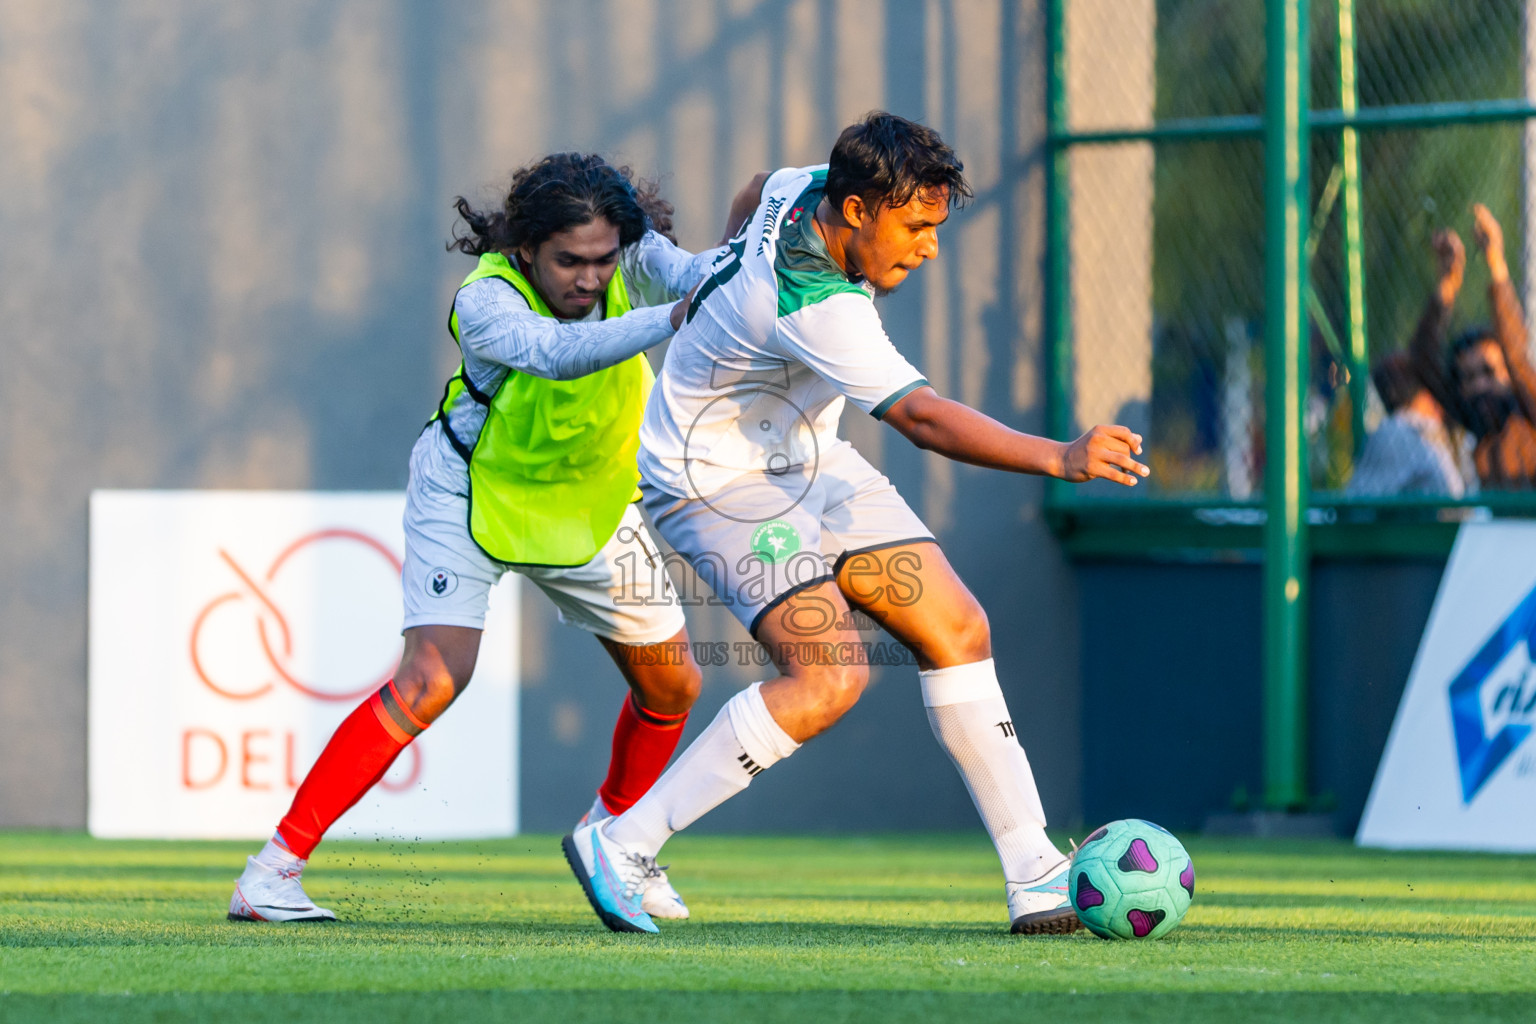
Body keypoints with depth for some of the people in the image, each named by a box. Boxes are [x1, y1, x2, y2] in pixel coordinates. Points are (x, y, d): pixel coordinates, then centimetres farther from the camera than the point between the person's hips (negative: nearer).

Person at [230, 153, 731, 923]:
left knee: (671, 686, 9)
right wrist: (674, 318, -64)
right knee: (432, 679, -23)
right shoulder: (485, 302, -33)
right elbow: (557, 351, -51)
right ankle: (271, 874, -18)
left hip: (590, 503, 6)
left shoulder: (626, 259, -19)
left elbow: (686, 273, -37)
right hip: (470, 492, -6)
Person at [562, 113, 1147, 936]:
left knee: (957, 630, 1)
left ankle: (1037, 877, 4)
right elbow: (923, 418, -42)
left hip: (804, 459, 10)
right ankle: (621, 846, -16)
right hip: (717, 481, -10)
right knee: (830, 675, -25)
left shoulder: (802, 188, -8)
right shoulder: (812, 306, -35)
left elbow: (758, 193, 18)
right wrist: (1058, 458, -51)